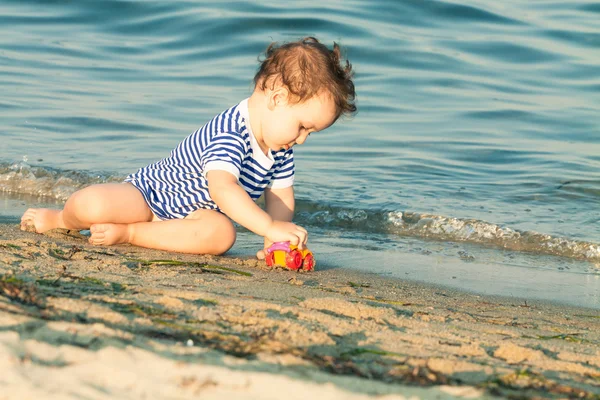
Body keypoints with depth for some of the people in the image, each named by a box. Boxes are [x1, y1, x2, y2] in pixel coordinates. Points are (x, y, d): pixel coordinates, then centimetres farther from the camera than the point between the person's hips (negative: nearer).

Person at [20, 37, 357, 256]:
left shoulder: (281, 150, -3)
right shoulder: (229, 133, -31)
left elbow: (282, 197, 6)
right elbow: (222, 188, -46)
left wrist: (274, 240, -12)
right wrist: (271, 226, -52)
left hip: (196, 213, 7)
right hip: (149, 192, -7)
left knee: (221, 234, -29)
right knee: (91, 204, -30)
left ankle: (129, 233, -16)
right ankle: (63, 219, 10)